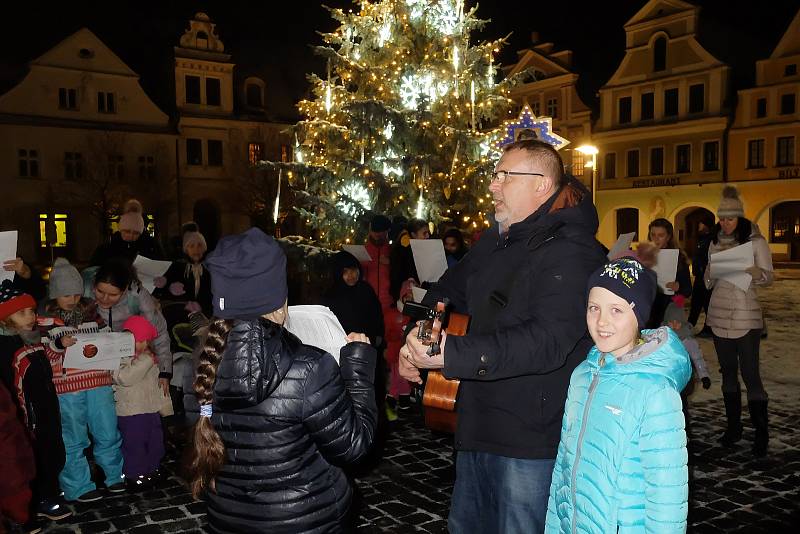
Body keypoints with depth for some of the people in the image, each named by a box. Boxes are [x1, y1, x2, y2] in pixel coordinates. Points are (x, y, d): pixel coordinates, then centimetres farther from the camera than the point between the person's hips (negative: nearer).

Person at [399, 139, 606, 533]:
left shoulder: (570, 254, -20)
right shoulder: (495, 241, 9)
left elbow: (547, 342, -32)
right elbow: (450, 289, 22)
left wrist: (452, 354, -41)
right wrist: (417, 337, 3)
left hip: (530, 439, -9)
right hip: (479, 425, 9)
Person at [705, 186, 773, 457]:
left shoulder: (756, 241, -4)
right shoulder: (715, 243, 9)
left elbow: (768, 276, -6)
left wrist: (747, 269, -25)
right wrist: (715, 267, -8)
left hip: (746, 316, -5)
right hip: (719, 314, 5)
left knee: (750, 373, -7)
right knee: (728, 371, 11)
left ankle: (761, 433, 4)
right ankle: (733, 426, 21)